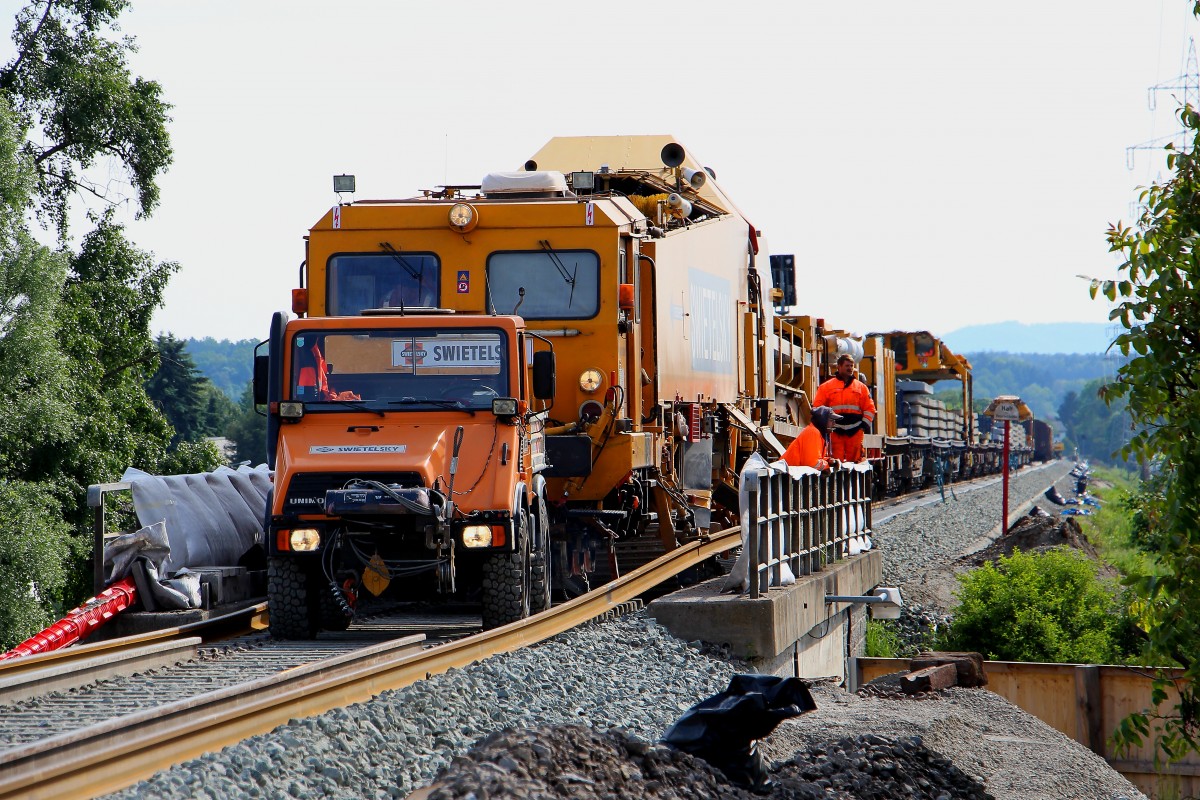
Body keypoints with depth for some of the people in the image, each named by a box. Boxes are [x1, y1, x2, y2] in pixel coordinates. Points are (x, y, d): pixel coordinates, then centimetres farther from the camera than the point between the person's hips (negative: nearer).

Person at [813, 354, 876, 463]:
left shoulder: (861, 387, 15)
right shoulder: (826, 387, 9)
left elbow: (870, 408, 16)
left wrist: (864, 424, 4)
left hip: (855, 432, 2)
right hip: (835, 432, -2)